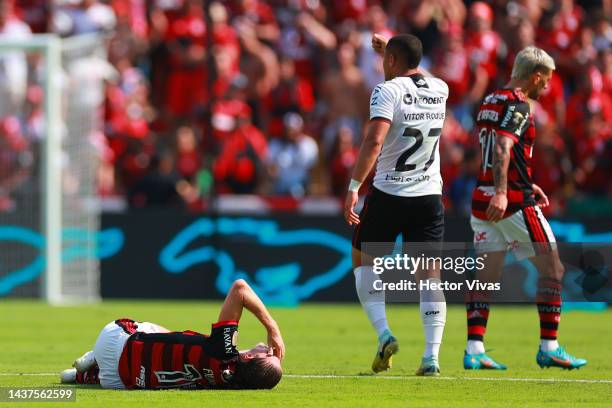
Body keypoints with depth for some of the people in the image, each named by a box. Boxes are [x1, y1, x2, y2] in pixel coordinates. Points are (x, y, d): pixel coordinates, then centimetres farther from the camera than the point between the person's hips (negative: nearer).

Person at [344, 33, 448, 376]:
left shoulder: (388, 91, -11)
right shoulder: (440, 90, 7)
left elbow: (374, 142, -22)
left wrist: (354, 187, -21)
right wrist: (388, 48, 39)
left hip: (388, 194, -4)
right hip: (429, 195, 4)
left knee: (364, 259, 15)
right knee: (430, 275, 4)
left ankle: (384, 332, -2)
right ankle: (431, 356, -6)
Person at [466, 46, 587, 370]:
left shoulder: (489, 103, 16)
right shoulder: (518, 106, -12)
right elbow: (502, 148, -27)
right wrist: (501, 193, -37)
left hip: (483, 200, 8)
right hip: (514, 203, -8)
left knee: (486, 276, 6)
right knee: (552, 270, 2)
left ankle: (474, 350, -3)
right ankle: (549, 348, 2)